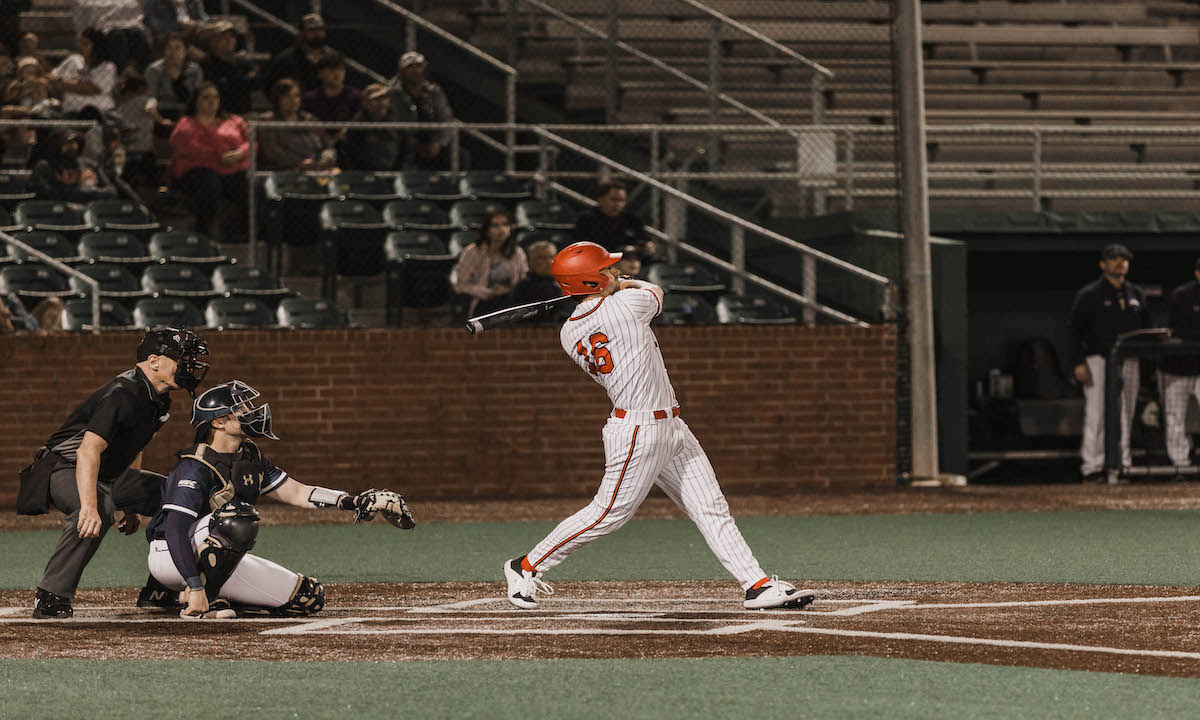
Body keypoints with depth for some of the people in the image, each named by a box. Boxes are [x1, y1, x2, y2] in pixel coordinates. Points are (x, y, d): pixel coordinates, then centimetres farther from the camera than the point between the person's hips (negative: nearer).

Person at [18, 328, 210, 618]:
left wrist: (131, 506, 23)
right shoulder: (123, 394, -26)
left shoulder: (159, 402, 5)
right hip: (64, 470, -10)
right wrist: (89, 505, -49)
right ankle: (50, 597, -36)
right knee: (100, 507, -40)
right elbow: (89, 450, -38)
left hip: (110, 476, 10)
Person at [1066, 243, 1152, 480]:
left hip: (1129, 361, 5)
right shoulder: (1089, 294, -1)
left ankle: (1122, 463, 8)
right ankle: (1092, 466, -8)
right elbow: (1074, 330, -3)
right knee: (1097, 414, -9)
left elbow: (1145, 328, 23)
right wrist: (1078, 363, -13)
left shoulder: (1136, 294, 16)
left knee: (1125, 415, 5)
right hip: (1099, 360, -5)